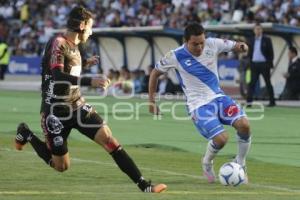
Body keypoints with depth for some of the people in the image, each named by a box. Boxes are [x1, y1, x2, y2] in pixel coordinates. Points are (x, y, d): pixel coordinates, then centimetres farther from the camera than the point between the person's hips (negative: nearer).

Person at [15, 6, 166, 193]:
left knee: (109, 139, -10)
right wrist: (90, 81, -40)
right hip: (57, 112, -7)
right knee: (61, 166, 4)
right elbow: (58, 76, -33)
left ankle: (144, 185, -13)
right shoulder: (58, 44, -18)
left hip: (77, 107, 7)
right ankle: (26, 134, 28)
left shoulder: (73, 46, 9)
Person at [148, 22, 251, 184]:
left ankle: (240, 164, 2)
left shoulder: (212, 45, -5)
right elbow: (155, 73, 5)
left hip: (218, 97, 4)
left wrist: (242, 47, -18)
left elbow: (234, 46, 8)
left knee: (244, 124, -22)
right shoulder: (175, 56, -11)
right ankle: (207, 164, 12)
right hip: (198, 105, -4)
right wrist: (151, 100, 6)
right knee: (221, 138, -23)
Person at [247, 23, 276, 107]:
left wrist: (270, 64, -10)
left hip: (264, 64, -3)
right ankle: (249, 101, -6)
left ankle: (272, 101, 9)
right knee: (252, 83, -4)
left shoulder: (266, 40, -1)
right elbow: (250, 52, 15)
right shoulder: (251, 41, 11)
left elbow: (271, 52, -3)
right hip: (254, 64, 3)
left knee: (268, 83, 3)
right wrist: (250, 63, 7)